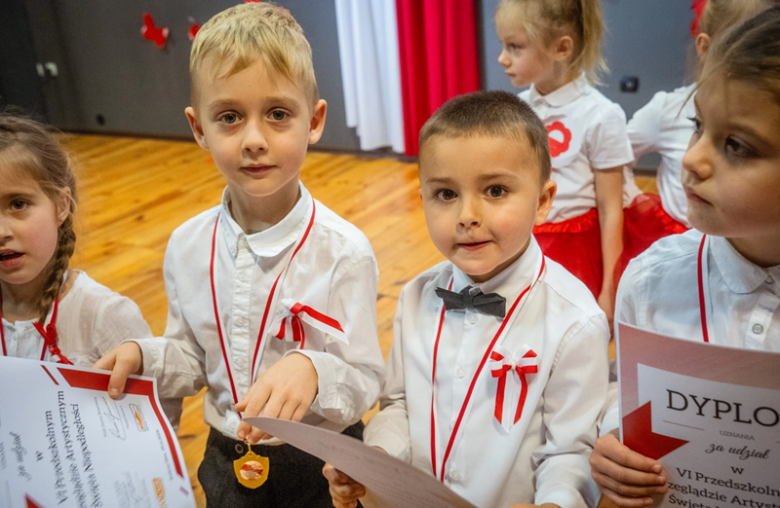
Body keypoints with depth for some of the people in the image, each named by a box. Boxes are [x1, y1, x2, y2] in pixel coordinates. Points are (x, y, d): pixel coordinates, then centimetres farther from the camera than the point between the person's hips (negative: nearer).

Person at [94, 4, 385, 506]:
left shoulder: (344, 252, -22)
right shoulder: (186, 246, -8)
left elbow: (366, 384, -20)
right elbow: (194, 358, 5)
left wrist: (312, 371, -38)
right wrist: (145, 357, -13)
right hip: (228, 462, 4)